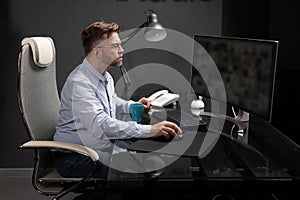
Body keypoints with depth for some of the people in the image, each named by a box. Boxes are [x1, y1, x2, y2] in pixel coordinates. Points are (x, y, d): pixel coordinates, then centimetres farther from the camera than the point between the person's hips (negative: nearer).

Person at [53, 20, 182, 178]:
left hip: (102, 146, 9)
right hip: (74, 158, -9)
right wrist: (149, 131, -38)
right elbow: (101, 125, -35)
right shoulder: (78, 83, -23)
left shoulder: (106, 77, 9)